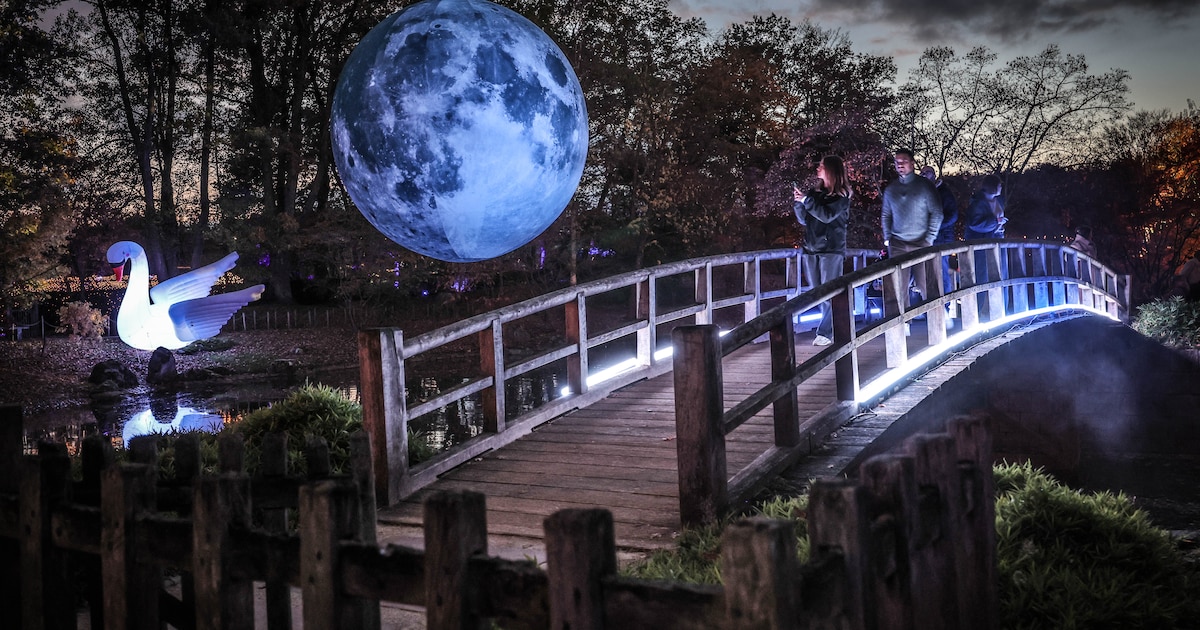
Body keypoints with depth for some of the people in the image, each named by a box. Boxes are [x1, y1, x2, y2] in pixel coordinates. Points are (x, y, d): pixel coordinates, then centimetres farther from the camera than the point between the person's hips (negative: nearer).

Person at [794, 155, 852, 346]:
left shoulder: (841, 196, -3)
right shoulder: (816, 192, 12)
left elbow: (826, 215, -18)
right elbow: (804, 220, 13)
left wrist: (806, 199, -16)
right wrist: (798, 201, -2)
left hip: (832, 249, -6)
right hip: (811, 248, 6)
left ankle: (825, 333, -8)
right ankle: (834, 329, 13)